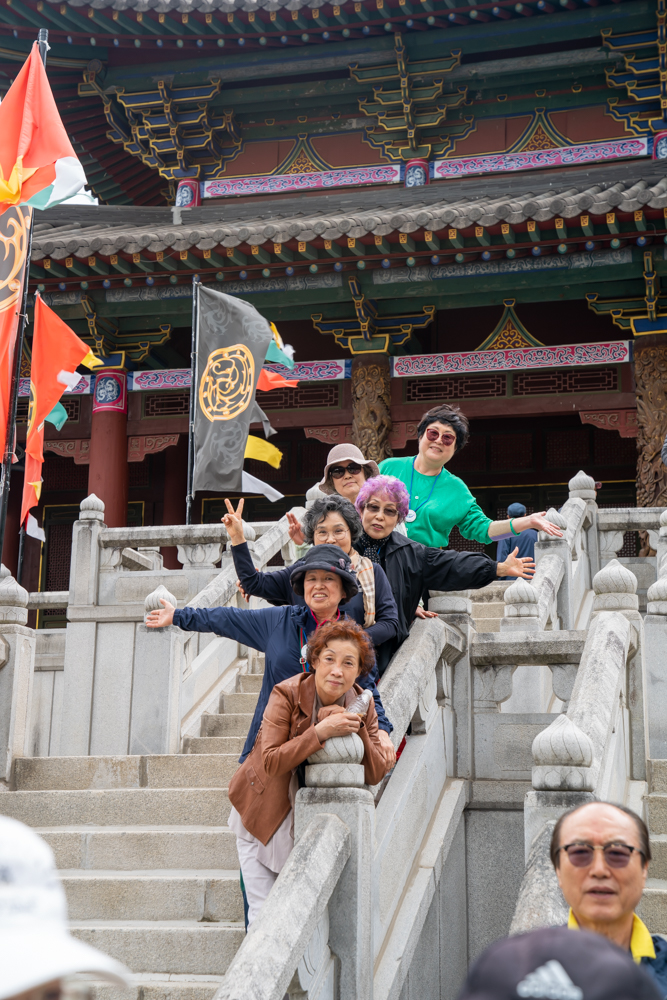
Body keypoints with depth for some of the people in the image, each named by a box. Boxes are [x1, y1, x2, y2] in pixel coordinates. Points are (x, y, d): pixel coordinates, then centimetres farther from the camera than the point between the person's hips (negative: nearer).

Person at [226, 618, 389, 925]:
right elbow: (270, 762, -29)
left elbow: (376, 774, -10)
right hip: (265, 817, -3)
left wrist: (355, 728, -24)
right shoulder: (286, 695, -21)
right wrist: (321, 731, -39)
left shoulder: (362, 705, -7)